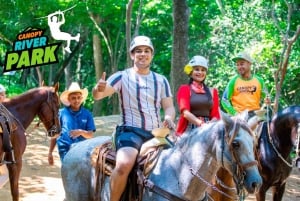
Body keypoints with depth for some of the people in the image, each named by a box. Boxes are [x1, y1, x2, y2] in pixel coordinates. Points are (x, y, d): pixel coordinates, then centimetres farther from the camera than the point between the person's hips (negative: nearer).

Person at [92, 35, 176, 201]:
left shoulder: (161, 80, 13)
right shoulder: (122, 77, 0)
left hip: (157, 132, 5)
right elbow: (97, 96, -10)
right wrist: (99, 89, -35)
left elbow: (169, 106, 12)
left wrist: (169, 118, -12)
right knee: (124, 164, -32)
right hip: (131, 131, -5)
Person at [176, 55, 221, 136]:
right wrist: (200, 123, -22)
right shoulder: (184, 89, 9)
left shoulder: (212, 91, 18)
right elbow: (185, 112, -6)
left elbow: (215, 115, 11)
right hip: (188, 130, -3)